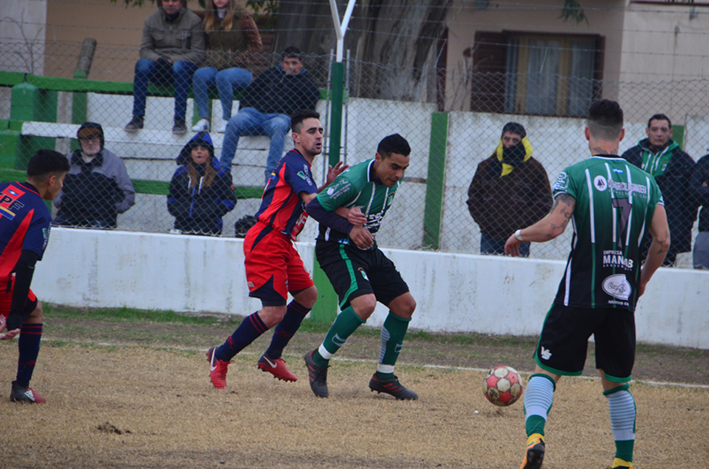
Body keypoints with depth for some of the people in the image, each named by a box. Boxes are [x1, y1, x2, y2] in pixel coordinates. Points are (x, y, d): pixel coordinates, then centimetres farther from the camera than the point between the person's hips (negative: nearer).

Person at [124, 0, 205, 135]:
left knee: (179, 67, -36)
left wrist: (173, 61, -19)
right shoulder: (151, 20, 8)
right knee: (142, 64, -28)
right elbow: (145, 49, 5)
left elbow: (198, 53, -5)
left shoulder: (193, 20, -1)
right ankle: (137, 118, -30)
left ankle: (180, 120, -38)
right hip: (158, 71, 2)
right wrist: (158, 59, -17)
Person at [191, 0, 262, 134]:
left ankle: (227, 120, -31)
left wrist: (235, 59, -11)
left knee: (222, 76, -37)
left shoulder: (243, 16, -1)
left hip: (240, 69, -4)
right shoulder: (209, 18, 15)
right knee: (199, 75, -28)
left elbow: (257, 46, -3)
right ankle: (203, 119, -31)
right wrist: (209, 57, 5)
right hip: (215, 66, 4)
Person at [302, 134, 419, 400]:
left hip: (368, 249, 9)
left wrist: (361, 216, -4)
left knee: (405, 305, 7)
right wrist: (350, 228, -27)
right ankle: (318, 361, -10)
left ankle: (384, 376, 19)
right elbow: (314, 207, -19)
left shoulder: (392, 180, -1)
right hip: (337, 248, -9)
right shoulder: (354, 181, -26)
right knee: (365, 303, -29)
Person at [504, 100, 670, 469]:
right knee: (616, 382, 17)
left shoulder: (575, 175, -5)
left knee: (546, 370, 4)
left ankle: (535, 434, -20)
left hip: (580, 294, -3)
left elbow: (553, 226, -17)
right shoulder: (645, 181, 8)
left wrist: (519, 235, 3)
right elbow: (662, 240, 3)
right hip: (623, 298, 3)